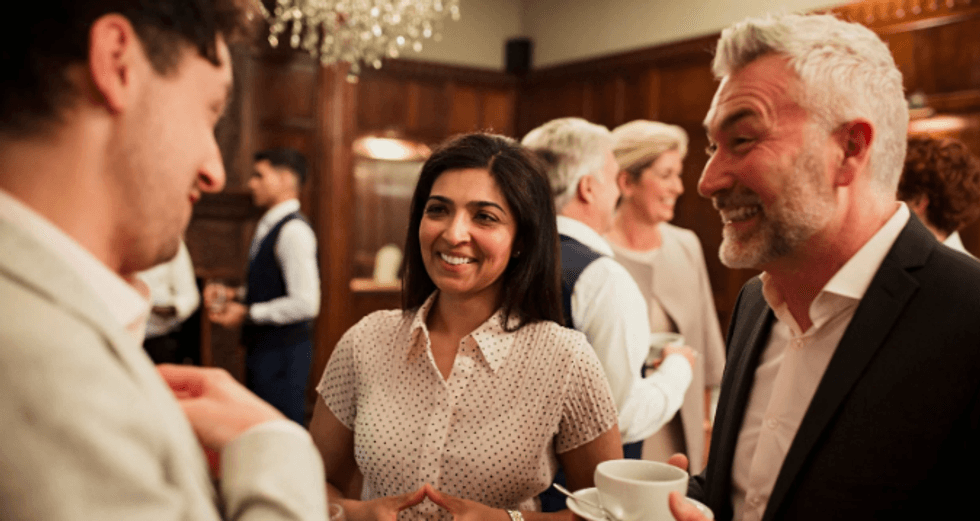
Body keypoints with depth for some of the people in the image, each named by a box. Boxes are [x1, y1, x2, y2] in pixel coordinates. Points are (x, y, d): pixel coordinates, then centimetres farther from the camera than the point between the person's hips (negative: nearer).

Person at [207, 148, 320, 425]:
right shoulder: (269, 227, 11)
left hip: (283, 352, -10)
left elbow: (305, 304, -25)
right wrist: (233, 294, 8)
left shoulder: (294, 230, -18)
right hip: (262, 348, 10)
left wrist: (248, 314, -16)